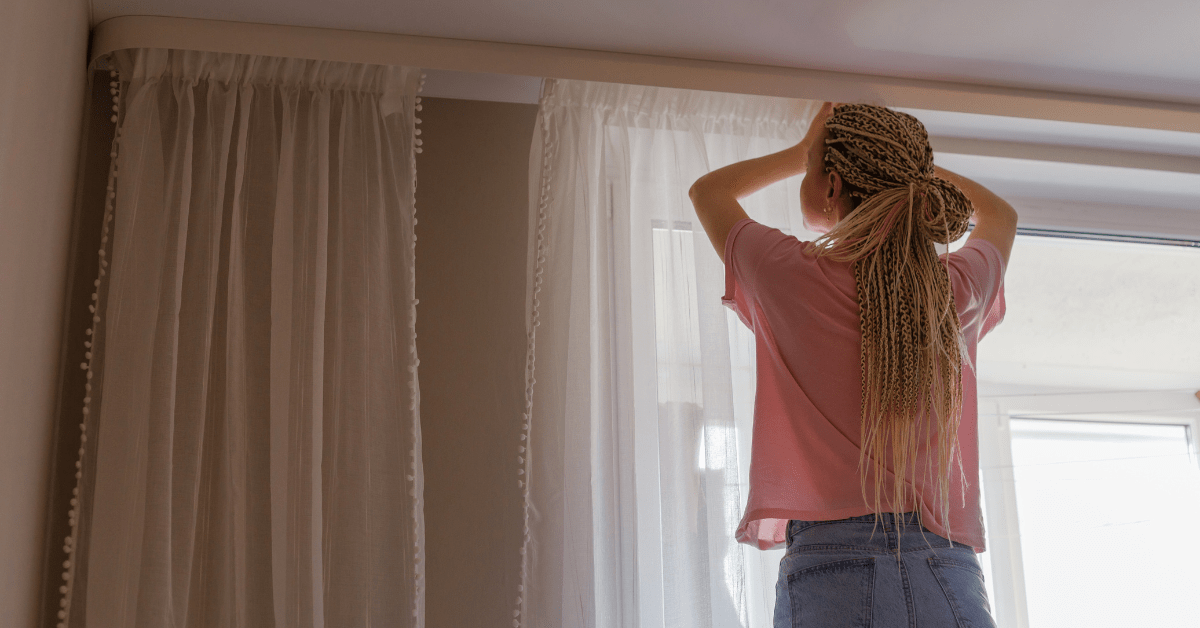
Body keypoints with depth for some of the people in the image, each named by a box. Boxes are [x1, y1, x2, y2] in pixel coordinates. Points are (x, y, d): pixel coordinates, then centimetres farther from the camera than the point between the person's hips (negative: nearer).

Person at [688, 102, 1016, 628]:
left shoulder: (794, 275, -4)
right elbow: (1000, 215, 32)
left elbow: (708, 190, 19)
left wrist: (804, 150, 32)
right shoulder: (959, 291, 5)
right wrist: (901, 163, 38)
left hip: (834, 578, -3)